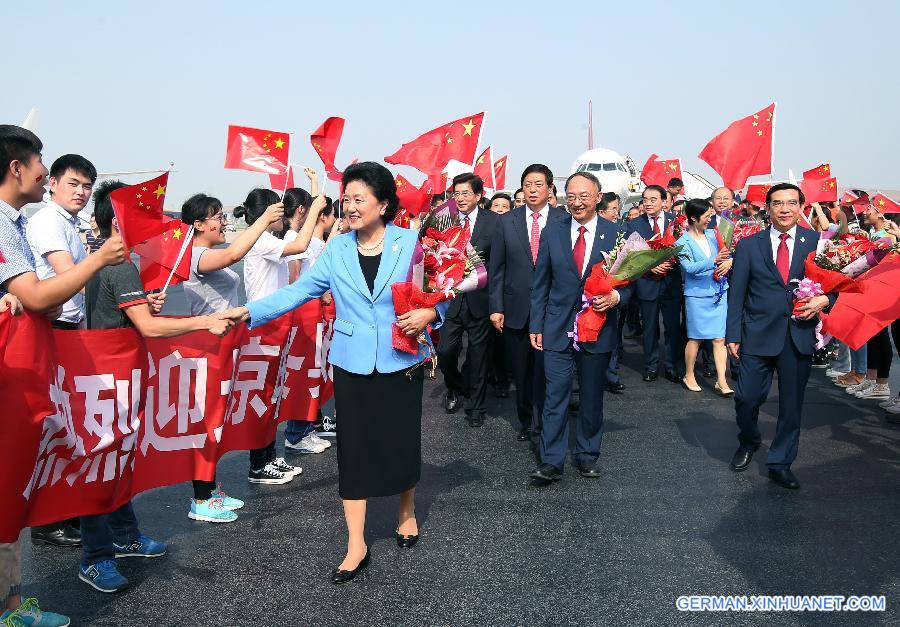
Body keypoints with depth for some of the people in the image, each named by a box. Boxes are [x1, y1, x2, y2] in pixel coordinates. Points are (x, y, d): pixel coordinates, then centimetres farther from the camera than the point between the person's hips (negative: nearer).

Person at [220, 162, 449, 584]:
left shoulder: (410, 244, -5)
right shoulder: (337, 249, 1)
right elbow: (298, 290, -2)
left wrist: (429, 314, -22)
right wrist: (249, 311, -12)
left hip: (401, 362, -2)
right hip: (352, 365, 2)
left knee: (402, 441, 10)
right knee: (353, 449, 4)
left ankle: (407, 512, 38)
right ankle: (356, 545, 14)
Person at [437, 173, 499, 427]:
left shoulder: (493, 221, -2)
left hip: (479, 298, -1)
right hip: (451, 297, 2)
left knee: (478, 356, 8)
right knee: (445, 351, 0)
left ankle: (475, 406, 25)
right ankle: (455, 387, 31)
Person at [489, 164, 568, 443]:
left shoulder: (565, 221, 0)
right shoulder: (506, 222, 5)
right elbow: (496, 268, 5)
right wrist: (496, 307, 0)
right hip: (516, 309, 2)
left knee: (545, 368, -4)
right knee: (521, 371, 12)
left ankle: (540, 425, 8)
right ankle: (526, 421, 28)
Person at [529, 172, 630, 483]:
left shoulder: (616, 234, -1)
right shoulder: (552, 233, 2)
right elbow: (540, 283, 6)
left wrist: (616, 296, -17)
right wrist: (535, 325, 3)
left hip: (598, 329, 0)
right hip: (558, 329, 0)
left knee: (592, 398, 12)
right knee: (555, 396, -1)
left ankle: (587, 455, 27)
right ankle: (551, 462, 6)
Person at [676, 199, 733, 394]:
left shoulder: (713, 234, 8)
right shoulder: (683, 243, -7)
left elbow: (730, 252, 15)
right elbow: (690, 268, -20)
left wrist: (729, 261, -9)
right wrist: (714, 261, -32)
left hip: (719, 293, 4)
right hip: (697, 295, -4)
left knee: (719, 338, 1)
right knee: (695, 338, 5)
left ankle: (721, 381, 2)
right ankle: (689, 376, 22)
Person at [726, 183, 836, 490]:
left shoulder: (817, 242, 4)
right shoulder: (748, 245, 2)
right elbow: (736, 293, 2)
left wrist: (825, 299, -12)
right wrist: (733, 335, -2)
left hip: (800, 334, 1)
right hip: (758, 334, -1)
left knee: (792, 403, 7)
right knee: (747, 398, 1)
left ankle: (780, 463, 23)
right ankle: (749, 442, 31)